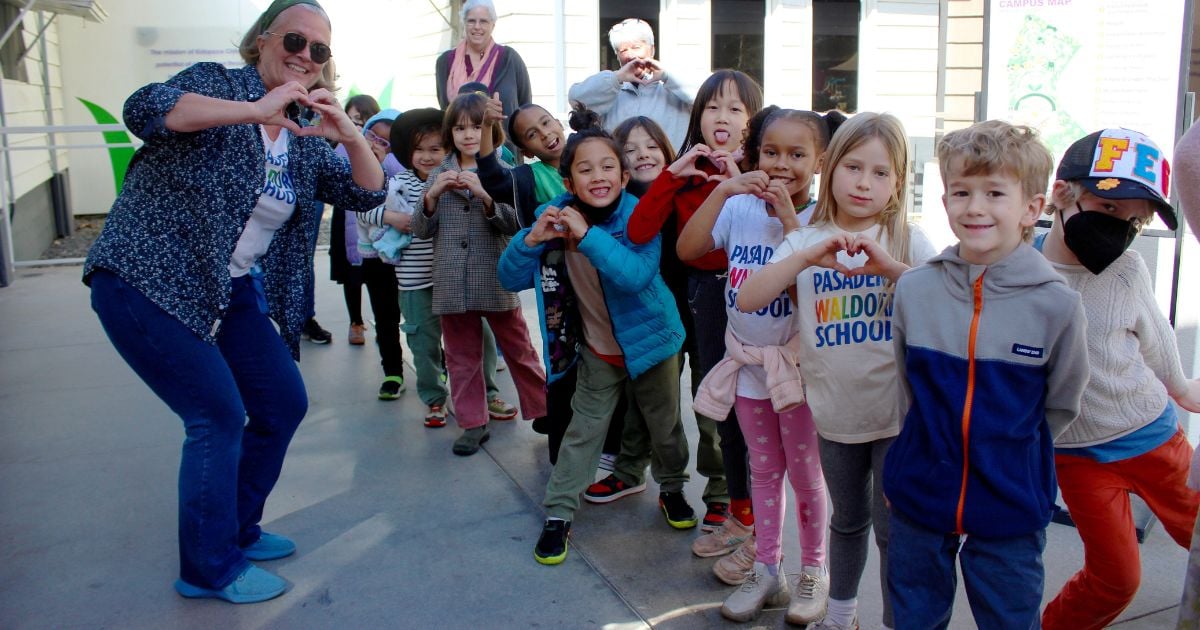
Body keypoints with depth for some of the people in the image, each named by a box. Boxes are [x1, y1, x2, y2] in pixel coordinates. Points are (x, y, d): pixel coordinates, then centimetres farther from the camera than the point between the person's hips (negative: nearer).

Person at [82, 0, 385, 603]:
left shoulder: (305, 140, 9)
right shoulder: (216, 83, -9)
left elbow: (366, 193, 3)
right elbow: (143, 108, -28)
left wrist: (351, 135, -15)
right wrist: (254, 109, -34)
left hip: (232, 290, 8)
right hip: (146, 282, -8)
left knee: (284, 404, 9)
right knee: (219, 415, -9)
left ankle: (235, 531, 29)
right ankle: (209, 568, 10)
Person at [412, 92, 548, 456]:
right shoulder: (438, 175, 7)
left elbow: (514, 224, -9)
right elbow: (421, 230, 5)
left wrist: (485, 196, -23)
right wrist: (433, 196, -12)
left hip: (496, 282, -3)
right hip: (452, 284, 3)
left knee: (519, 351, 7)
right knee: (462, 357, 11)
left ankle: (544, 412, 21)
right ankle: (473, 424, 23)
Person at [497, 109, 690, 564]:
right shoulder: (556, 215, -11)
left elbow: (637, 275, -38)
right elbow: (511, 279, -10)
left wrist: (587, 234, -41)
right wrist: (531, 240, -28)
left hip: (650, 341, -1)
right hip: (597, 350, 2)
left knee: (664, 424, 16)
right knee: (583, 430, 7)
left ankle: (673, 488, 42)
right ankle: (558, 513, 20)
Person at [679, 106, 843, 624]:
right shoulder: (740, 208, -5)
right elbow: (687, 249, -15)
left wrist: (789, 218, -27)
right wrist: (722, 190, -21)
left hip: (797, 363, -3)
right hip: (747, 362, 3)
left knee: (805, 475, 11)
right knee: (764, 472, 16)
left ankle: (813, 572, 30)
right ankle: (767, 571, 30)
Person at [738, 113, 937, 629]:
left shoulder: (908, 241, -5)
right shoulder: (806, 241, -2)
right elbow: (747, 300, -14)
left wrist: (891, 267, -30)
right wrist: (808, 256, -25)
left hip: (896, 412, -2)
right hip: (835, 412, 2)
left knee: (893, 528, 6)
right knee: (847, 520, 21)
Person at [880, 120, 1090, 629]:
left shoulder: (1057, 305, -12)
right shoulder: (914, 290, -5)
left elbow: (1060, 406, 3)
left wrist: (1004, 452, 3)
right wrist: (932, 446, 7)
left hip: (1011, 511, -2)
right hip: (919, 499, 2)